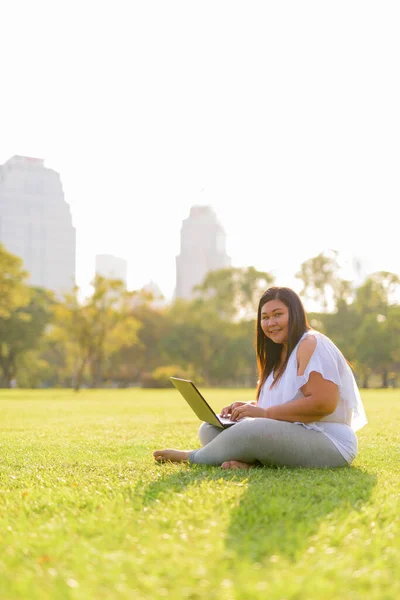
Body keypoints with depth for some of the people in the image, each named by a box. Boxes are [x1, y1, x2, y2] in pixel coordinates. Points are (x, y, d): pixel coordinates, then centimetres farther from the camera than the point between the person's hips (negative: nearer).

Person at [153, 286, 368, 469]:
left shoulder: (312, 345, -10)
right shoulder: (280, 353, 19)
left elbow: (323, 403, -22)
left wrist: (264, 413, -19)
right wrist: (249, 407, 0)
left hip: (329, 444, -10)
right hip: (291, 436, 10)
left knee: (251, 431, -33)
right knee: (210, 429, 3)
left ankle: (191, 457, -8)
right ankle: (252, 461, -24)